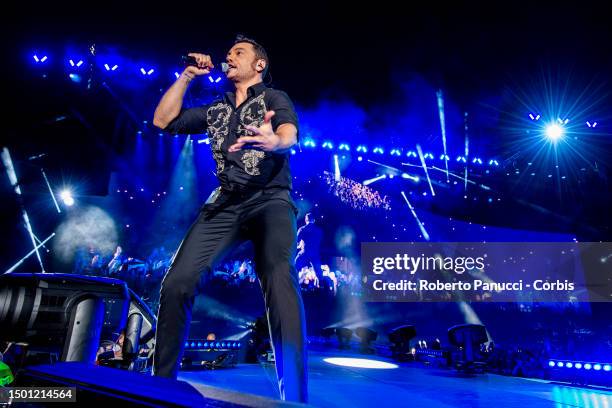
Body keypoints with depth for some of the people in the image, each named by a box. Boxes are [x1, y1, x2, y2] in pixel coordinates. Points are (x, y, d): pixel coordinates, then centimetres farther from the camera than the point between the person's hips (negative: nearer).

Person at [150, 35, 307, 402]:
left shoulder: (274, 98, 10)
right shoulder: (217, 110, 26)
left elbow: (290, 133, -13)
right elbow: (163, 121, 21)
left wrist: (273, 141, -38)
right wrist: (187, 76, 20)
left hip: (270, 200, -4)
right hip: (226, 203, 5)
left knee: (279, 279, -32)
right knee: (177, 282, -15)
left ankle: (296, 398, -32)